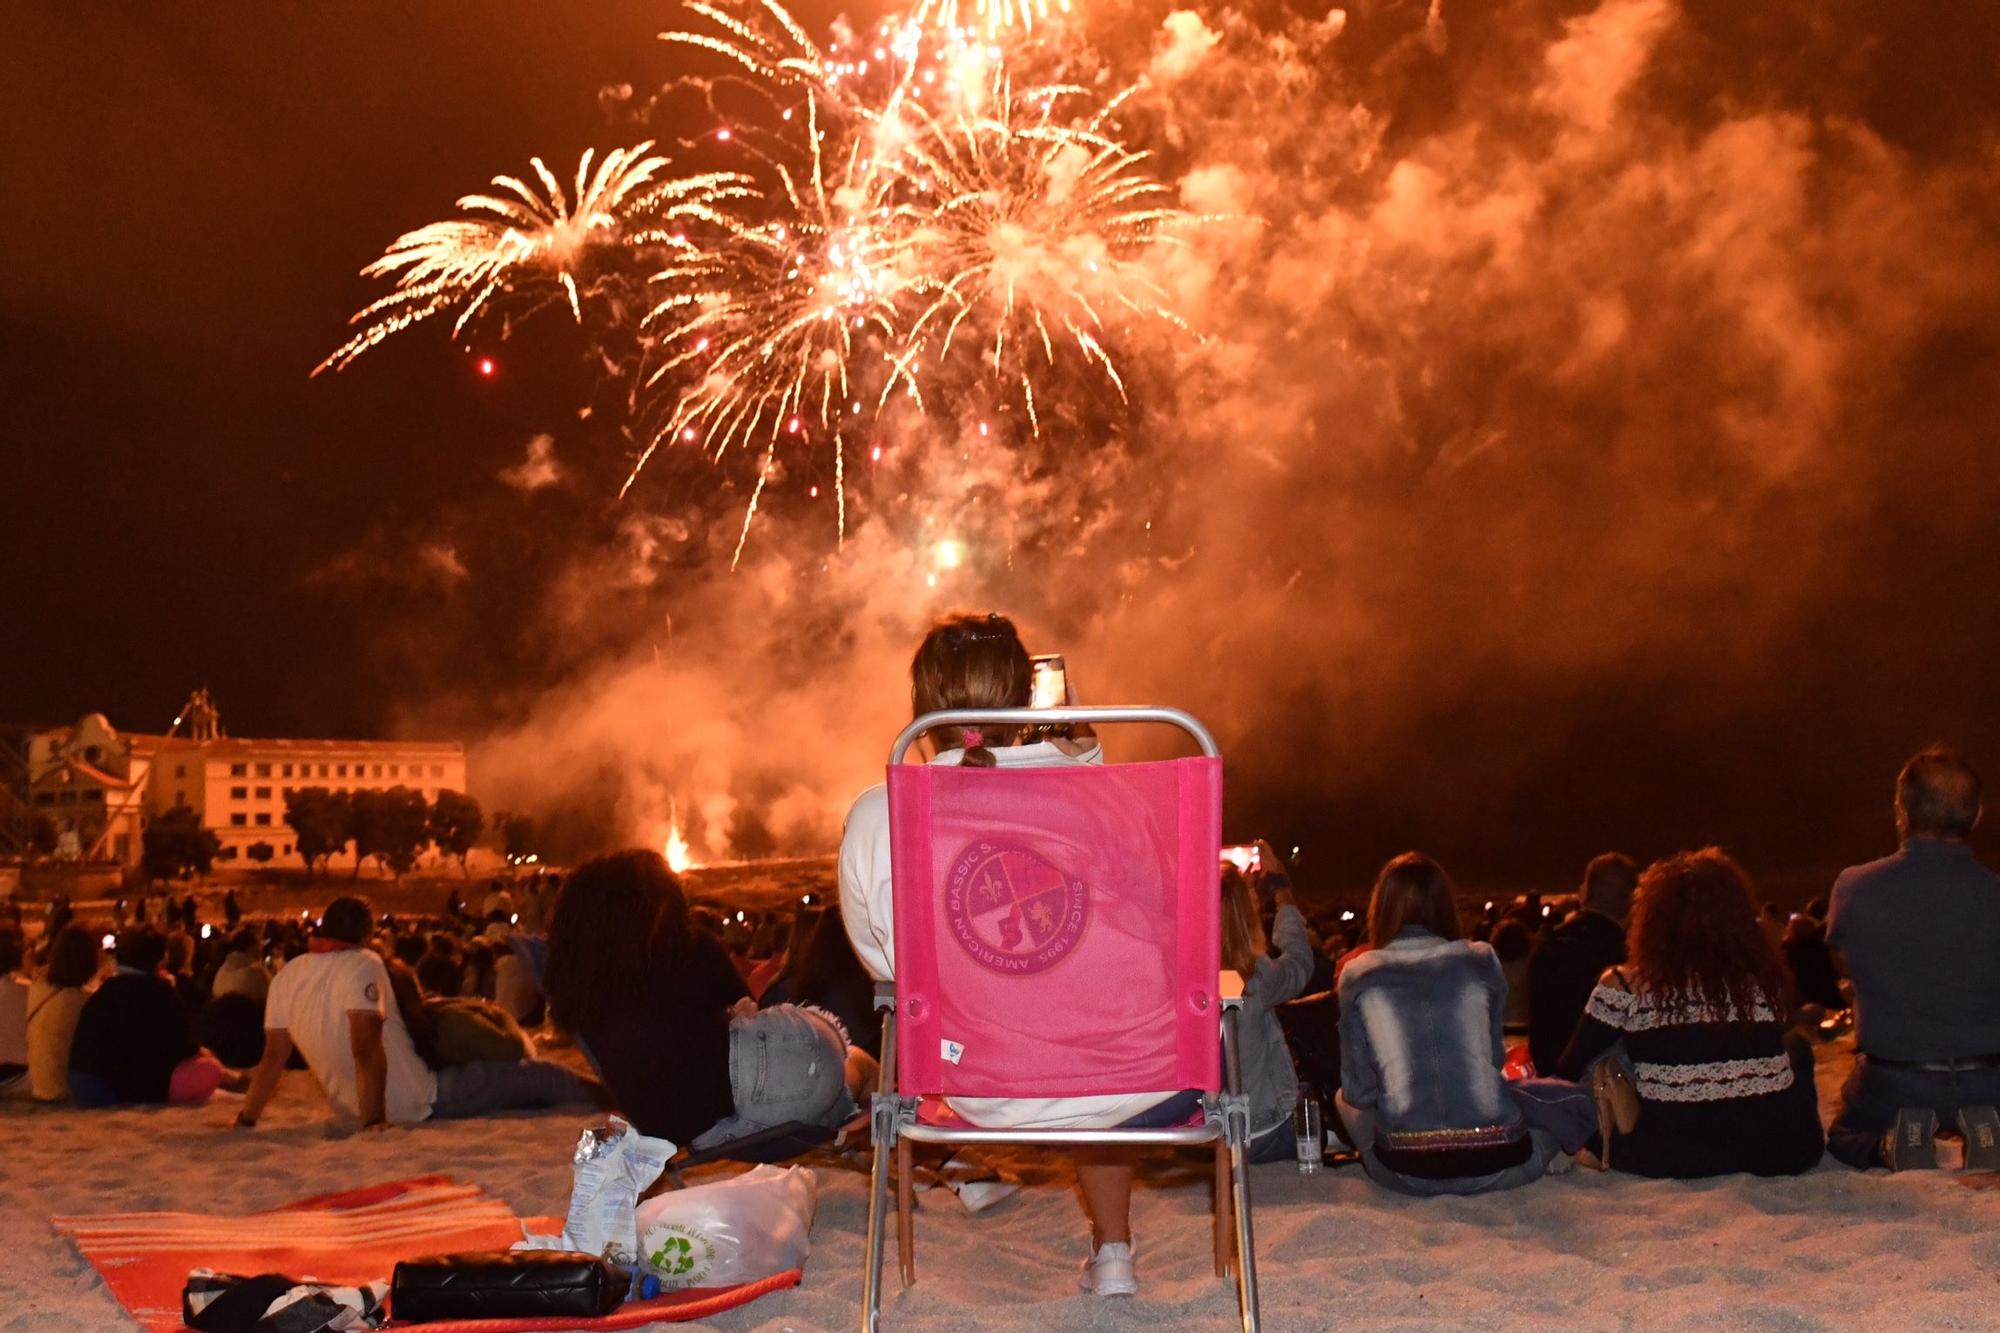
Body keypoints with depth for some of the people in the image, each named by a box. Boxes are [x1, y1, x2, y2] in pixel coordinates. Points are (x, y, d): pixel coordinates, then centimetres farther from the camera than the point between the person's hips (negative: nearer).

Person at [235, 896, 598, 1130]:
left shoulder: (286, 976, -1)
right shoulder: (362, 964, -21)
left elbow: (274, 1054, -1)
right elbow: (366, 1049, -29)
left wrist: (244, 1120, 7)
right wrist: (374, 1122, -28)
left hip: (350, 1106, 8)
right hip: (420, 1104, -8)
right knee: (534, 1076, 3)